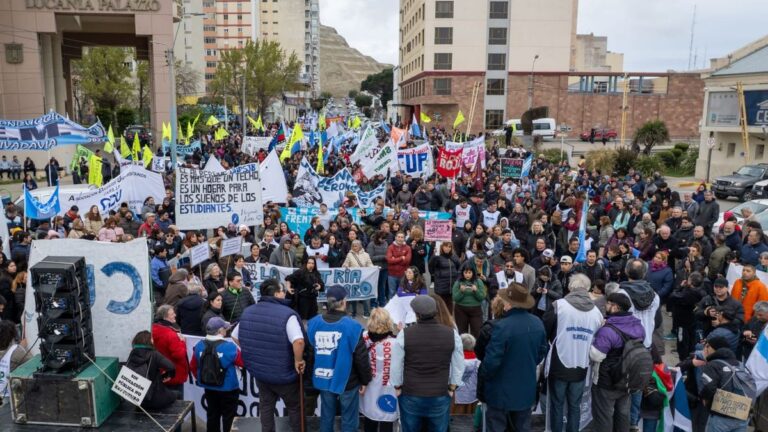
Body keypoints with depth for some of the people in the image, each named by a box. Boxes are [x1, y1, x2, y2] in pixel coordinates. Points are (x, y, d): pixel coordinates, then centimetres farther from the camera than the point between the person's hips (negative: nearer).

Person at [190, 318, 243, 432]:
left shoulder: (199, 346, -7)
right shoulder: (230, 347, -23)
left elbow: (193, 366, 5)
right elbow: (244, 363, -13)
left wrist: (199, 379, 21)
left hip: (209, 388, 5)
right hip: (228, 389, -5)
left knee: (212, 415, 20)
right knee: (228, 416, 11)